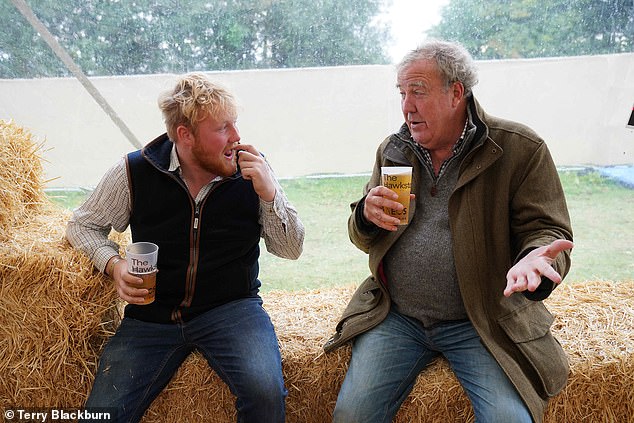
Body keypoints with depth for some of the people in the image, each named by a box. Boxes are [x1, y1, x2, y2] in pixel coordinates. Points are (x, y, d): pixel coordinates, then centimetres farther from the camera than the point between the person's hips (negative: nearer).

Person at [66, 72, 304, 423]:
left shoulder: (251, 171, -4)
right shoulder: (135, 171, -5)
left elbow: (291, 249, 0)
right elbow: (82, 225, 11)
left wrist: (269, 193, -16)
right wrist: (114, 265, -8)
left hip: (232, 307, 0)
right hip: (151, 315, 1)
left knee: (265, 392, -27)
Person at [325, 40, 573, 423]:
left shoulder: (521, 150, -4)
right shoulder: (393, 151, 9)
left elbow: (547, 230, -4)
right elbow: (362, 238, 16)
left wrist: (534, 259, -29)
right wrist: (367, 216, -9)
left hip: (484, 320, -2)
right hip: (396, 317, 3)